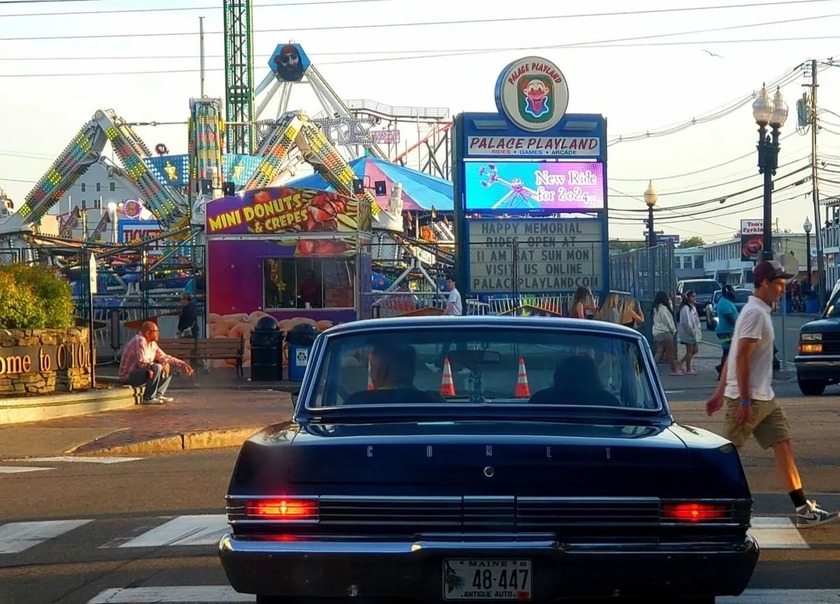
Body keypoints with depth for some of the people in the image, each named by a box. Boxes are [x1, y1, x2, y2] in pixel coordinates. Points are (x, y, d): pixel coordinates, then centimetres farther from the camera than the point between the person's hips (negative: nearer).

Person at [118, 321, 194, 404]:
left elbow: (163, 357, 13)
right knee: (157, 368, -30)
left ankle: (158, 395, 6)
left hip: (140, 372, 10)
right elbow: (143, 363, -29)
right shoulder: (139, 341, -22)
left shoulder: (152, 343, 8)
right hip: (128, 376, -10)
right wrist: (162, 364, -19)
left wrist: (181, 364, 3)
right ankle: (148, 398, -21)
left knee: (168, 368, 10)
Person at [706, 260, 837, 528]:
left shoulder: (760, 312, 15)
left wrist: (720, 393, 19)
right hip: (748, 399, -10)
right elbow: (741, 358, -22)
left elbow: (732, 356, 18)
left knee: (783, 447, 4)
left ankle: (803, 509, 3)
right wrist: (744, 401, -24)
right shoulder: (755, 313, -16)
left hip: (765, 398, 10)